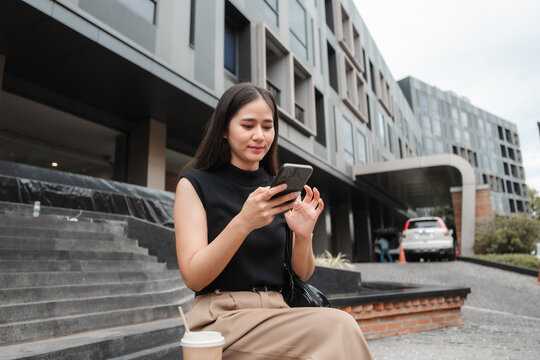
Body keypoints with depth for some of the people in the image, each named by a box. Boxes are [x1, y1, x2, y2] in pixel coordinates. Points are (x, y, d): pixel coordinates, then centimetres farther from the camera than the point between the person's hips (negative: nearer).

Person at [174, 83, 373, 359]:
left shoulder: (281, 190, 9)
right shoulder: (194, 185, -2)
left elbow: (303, 273, 9)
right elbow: (193, 278, -11)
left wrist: (303, 236, -13)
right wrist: (243, 222, -25)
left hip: (276, 313, 5)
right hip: (220, 318, -4)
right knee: (337, 327, -25)